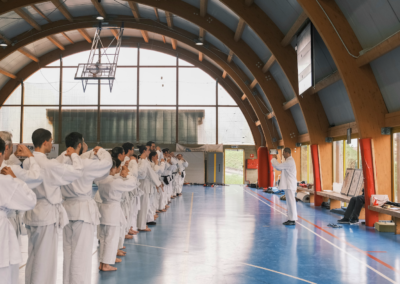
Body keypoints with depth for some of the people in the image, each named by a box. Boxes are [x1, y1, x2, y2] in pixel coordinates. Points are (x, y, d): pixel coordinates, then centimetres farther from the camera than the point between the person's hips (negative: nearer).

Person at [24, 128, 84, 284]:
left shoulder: (28, 162, 3)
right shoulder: (48, 165, -22)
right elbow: (77, 171, -18)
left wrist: (67, 154, 15)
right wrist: (74, 155, -2)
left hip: (31, 213, 9)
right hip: (47, 214, -8)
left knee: (33, 256, 19)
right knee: (45, 258, 2)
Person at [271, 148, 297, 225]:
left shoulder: (290, 161, -16)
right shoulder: (288, 161, 18)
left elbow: (279, 166, -22)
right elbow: (279, 168, 20)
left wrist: (274, 159, -6)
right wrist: (275, 160, 8)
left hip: (290, 185, -10)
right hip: (288, 185, 10)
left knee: (291, 202, -7)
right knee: (289, 202, 12)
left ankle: (293, 220, -4)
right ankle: (290, 218, 16)